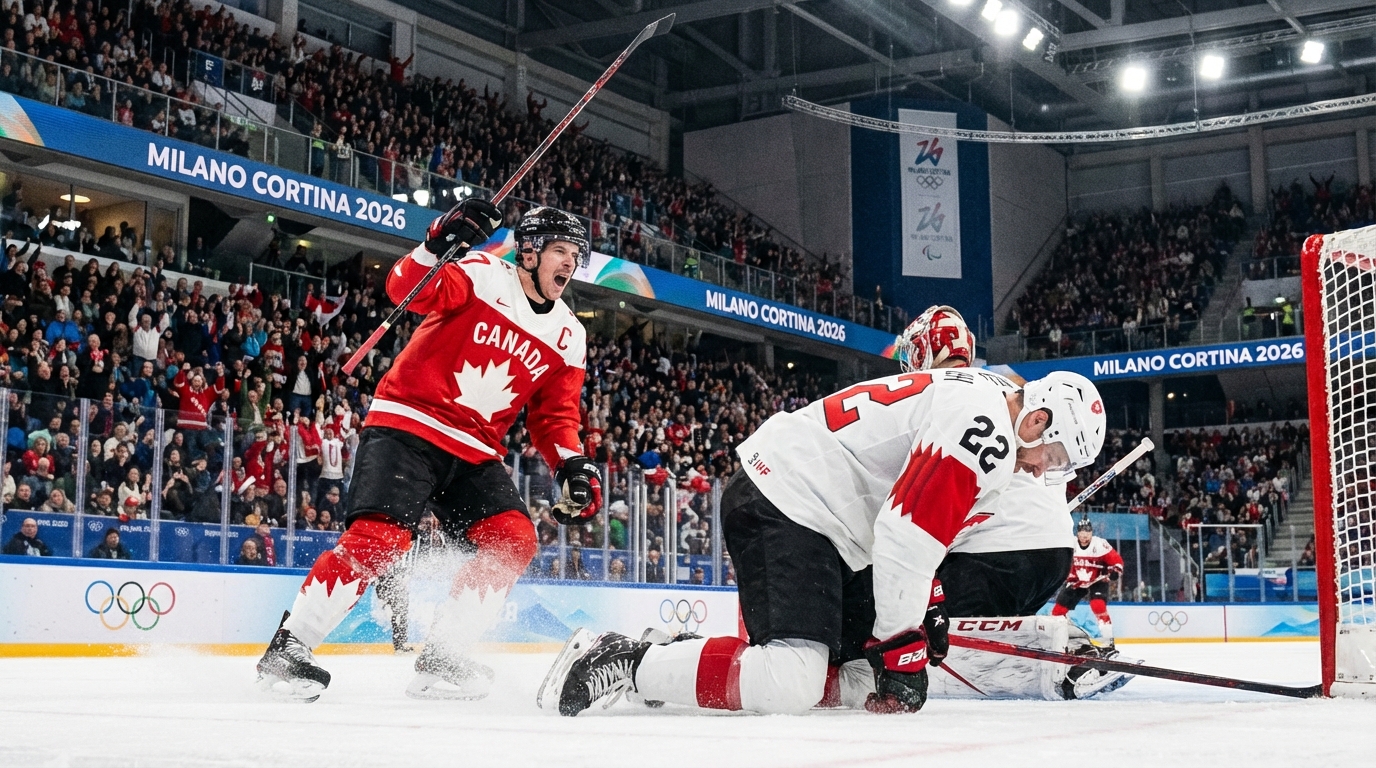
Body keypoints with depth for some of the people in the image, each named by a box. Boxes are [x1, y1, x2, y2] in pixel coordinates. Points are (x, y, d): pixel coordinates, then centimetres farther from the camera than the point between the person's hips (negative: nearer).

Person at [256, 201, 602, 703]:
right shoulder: (482, 276, -6)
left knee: (514, 539, -11)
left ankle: (440, 661, -2)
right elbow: (406, 290, -20)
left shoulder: (568, 337, 11)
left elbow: (554, 416, 12)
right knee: (380, 538, -21)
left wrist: (574, 467, -5)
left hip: (475, 451, 7)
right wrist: (439, 244, -37)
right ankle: (288, 646, -8)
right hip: (408, 424, -6)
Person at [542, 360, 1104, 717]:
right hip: (785, 507, -12)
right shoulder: (984, 428, -16)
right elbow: (905, 537, -21)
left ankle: (685, 655, 12)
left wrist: (927, 610, 23)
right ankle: (626, 662, -13)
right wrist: (902, 646, -12)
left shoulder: (983, 396, 18)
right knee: (789, 685, -24)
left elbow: (918, 521, 28)